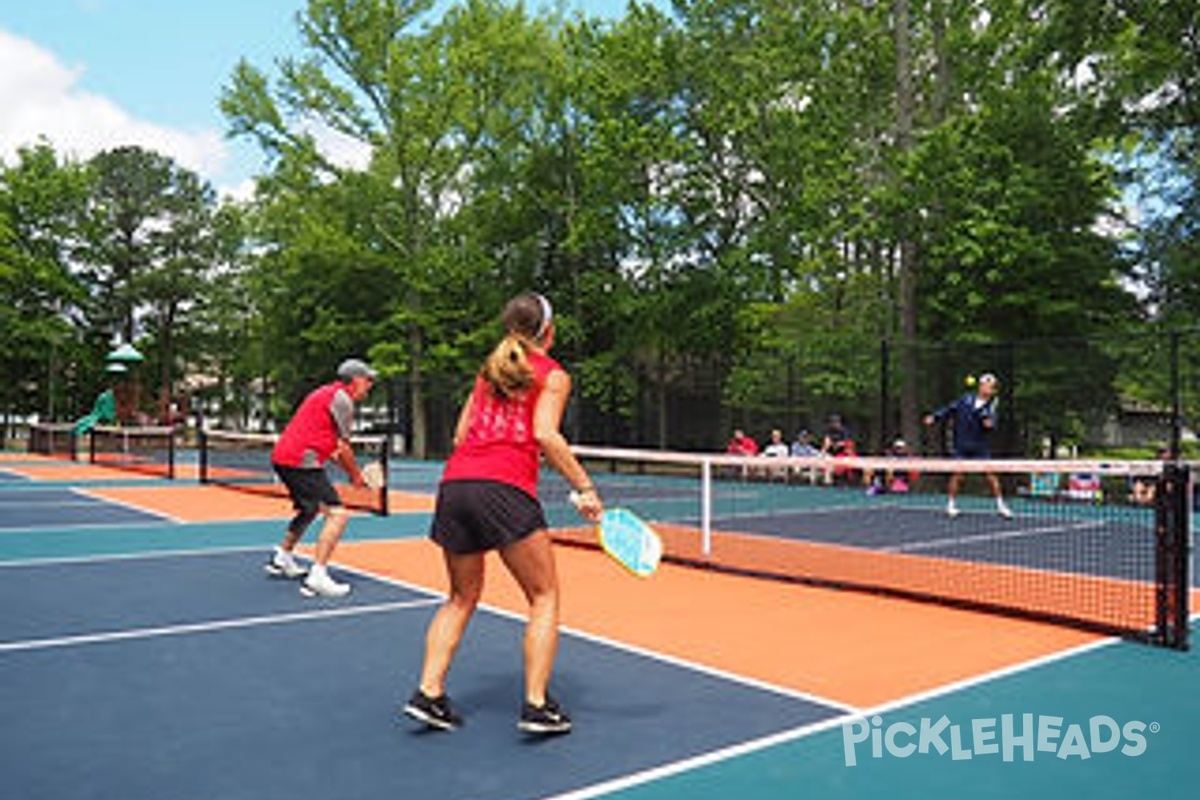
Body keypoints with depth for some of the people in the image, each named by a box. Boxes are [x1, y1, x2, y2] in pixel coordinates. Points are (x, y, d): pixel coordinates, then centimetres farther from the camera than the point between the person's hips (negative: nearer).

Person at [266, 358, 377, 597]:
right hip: (301, 461, -11)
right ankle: (316, 578, -20)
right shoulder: (342, 399, -8)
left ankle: (282, 560, 41)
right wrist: (356, 475, 6)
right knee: (338, 513, -14)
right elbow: (343, 448, -8)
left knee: (310, 509, 30)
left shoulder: (326, 393, 22)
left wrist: (349, 470, 15)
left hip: (282, 456, 11)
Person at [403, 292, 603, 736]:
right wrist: (585, 488, -9)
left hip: (454, 482, 6)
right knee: (544, 595, 7)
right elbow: (545, 434, -9)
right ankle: (537, 705, 3)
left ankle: (428, 693, 14)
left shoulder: (489, 371, 23)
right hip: (505, 488, -6)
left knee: (461, 598, 20)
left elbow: (459, 436, 19)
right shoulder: (553, 375, 7)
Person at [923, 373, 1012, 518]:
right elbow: (949, 408, 7)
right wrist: (934, 417, -1)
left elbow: (991, 423, -13)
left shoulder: (991, 406, -2)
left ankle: (1000, 505, 8)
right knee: (957, 474, 0)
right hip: (962, 447, 0)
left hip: (981, 448, 0)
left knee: (990, 474, -4)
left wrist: (989, 423, -35)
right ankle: (951, 504, 13)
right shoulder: (966, 399, 1)